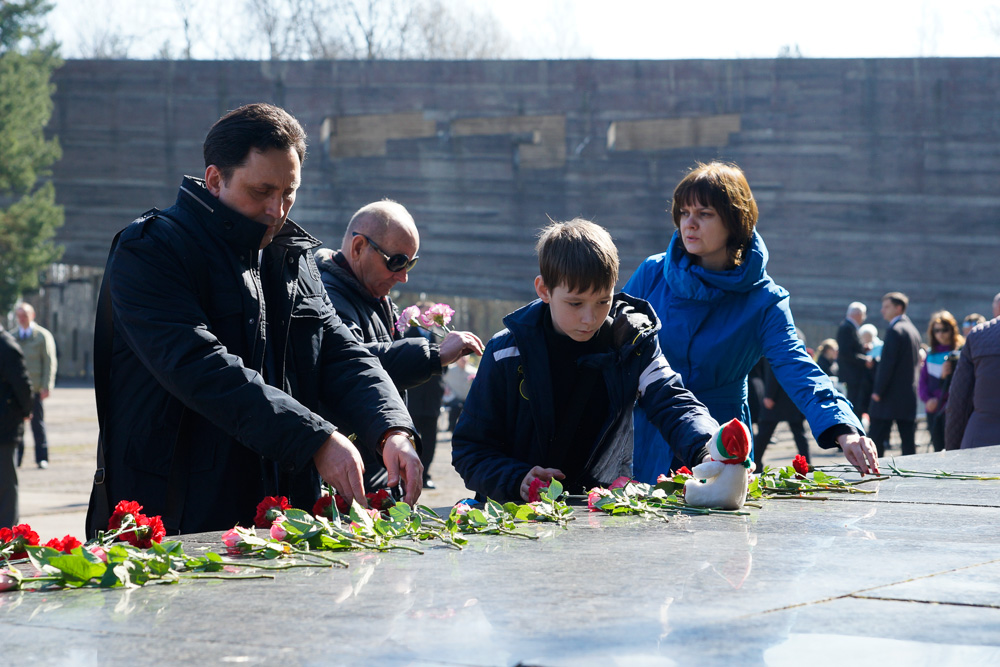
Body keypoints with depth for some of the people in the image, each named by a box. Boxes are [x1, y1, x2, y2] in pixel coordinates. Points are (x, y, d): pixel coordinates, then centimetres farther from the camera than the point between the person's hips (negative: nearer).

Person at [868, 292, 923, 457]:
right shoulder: (913, 330, 16)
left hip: (890, 395, -8)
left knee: (877, 437, -3)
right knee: (908, 439, 5)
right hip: (910, 393, 8)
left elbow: (887, 363, -17)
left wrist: (878, 391, -14)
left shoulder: (894, 330, -13)